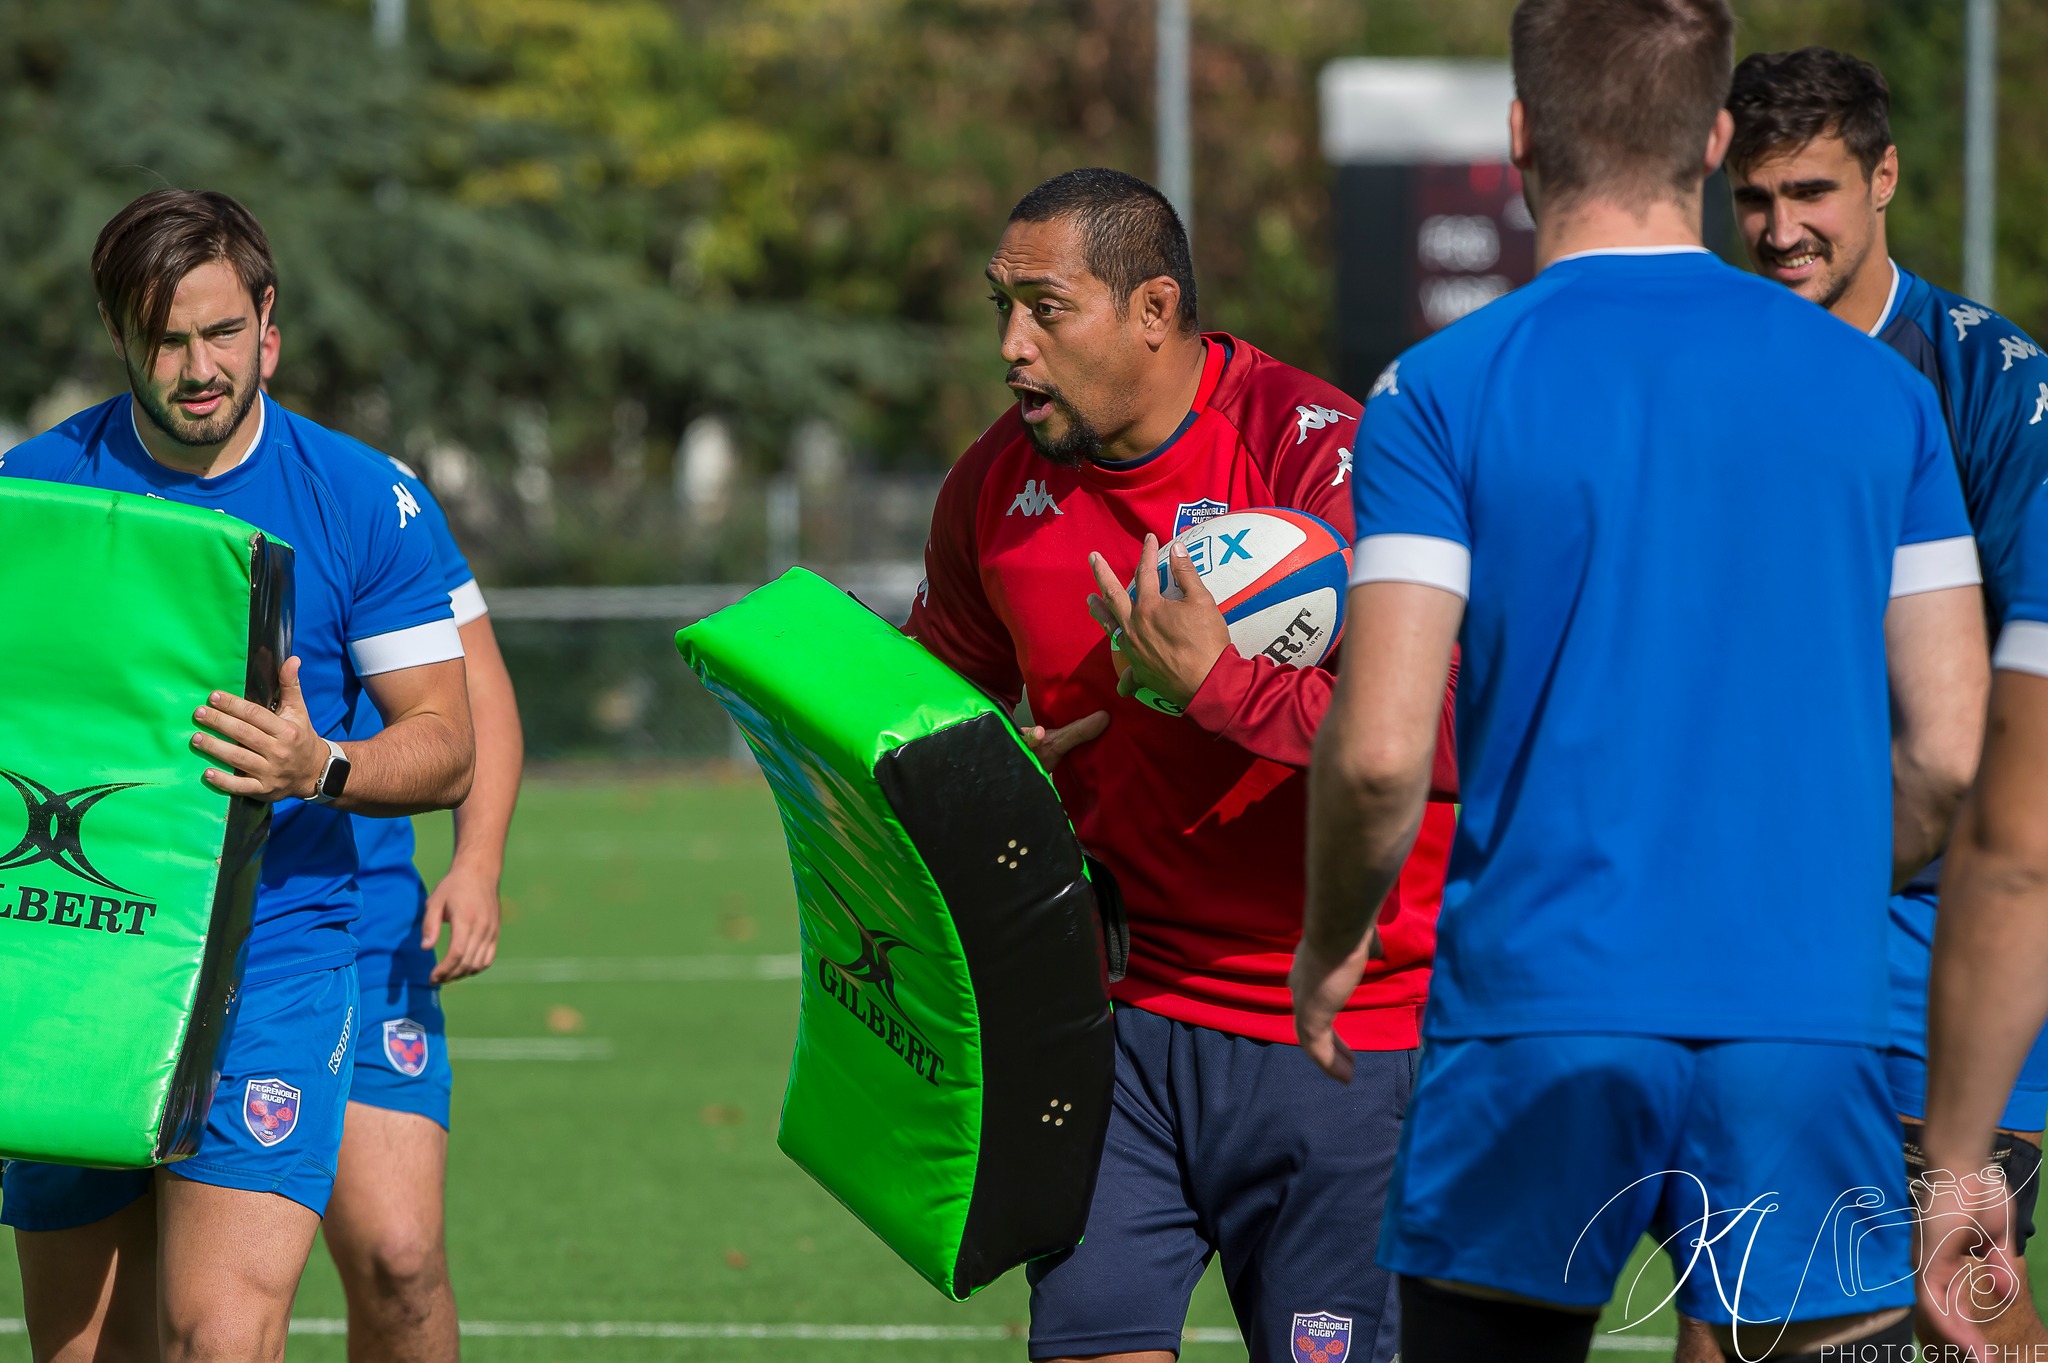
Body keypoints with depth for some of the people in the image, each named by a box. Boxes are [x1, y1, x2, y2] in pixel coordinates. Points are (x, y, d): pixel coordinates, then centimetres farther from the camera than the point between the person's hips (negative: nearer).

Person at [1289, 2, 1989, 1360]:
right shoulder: (1878, 388, 6)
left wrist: (1330, 944, 9)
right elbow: (1950, 750, 6)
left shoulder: (1442, 394, -3)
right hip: (1809, 1018, 1)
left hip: (1534, 1007, -1)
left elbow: (1380, 750, -10)